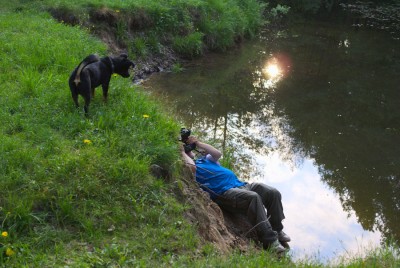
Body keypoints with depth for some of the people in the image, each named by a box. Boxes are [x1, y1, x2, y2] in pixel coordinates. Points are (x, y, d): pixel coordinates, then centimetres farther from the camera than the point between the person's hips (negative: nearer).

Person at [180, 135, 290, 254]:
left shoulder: (204, 158, 32)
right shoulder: (191, 165, 11)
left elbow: (218, 153, 15)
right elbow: (192, 167, -13)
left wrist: (198, 143, 16)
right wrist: (182, 152, 4)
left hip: (240, 184, 8)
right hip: (224, 191, -8)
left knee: (273, 193, -8)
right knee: (253, 197, -34)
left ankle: (277, 230, 2)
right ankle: (270, 241, -34)